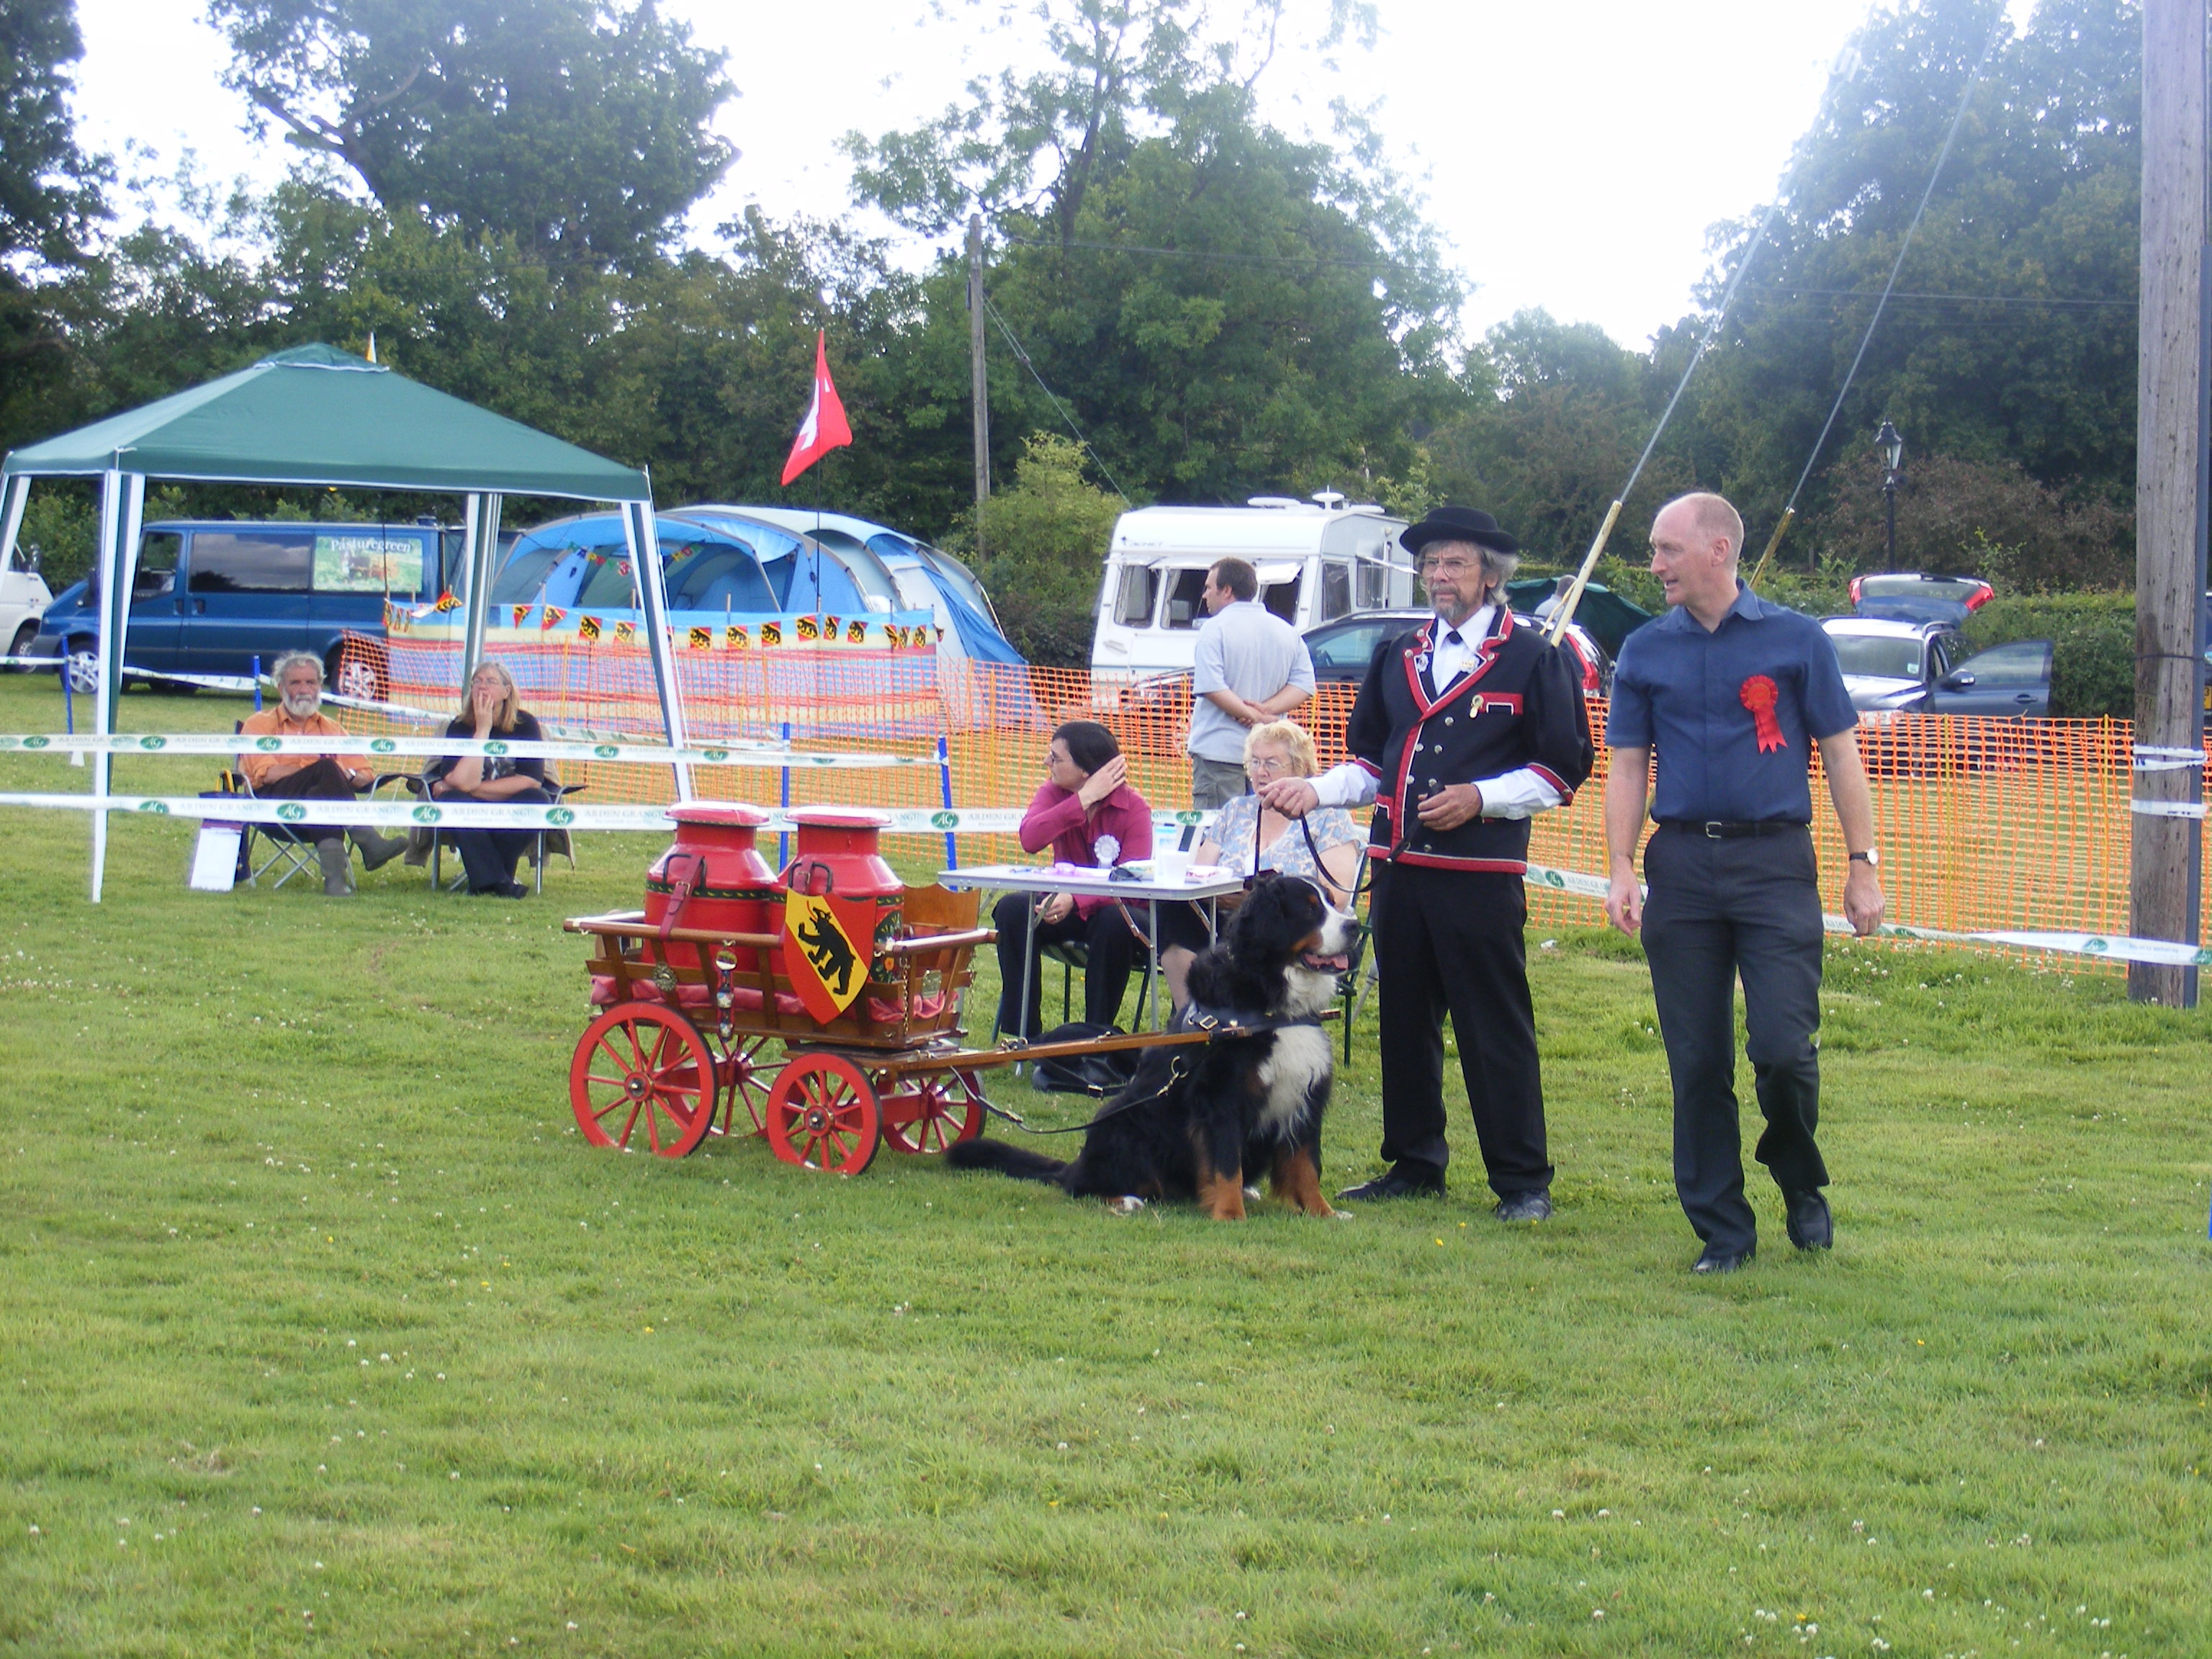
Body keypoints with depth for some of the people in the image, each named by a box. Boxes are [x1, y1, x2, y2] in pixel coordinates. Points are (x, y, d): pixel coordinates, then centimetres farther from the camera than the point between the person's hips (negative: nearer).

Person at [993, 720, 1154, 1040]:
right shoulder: (1055, 792, -3)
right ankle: (1021, 1033, -19)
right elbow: (1030, 839, -24)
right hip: (1064, 906, 4)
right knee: (1011, 909, -24)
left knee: (1114, 922, -37)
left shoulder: (1134, 807, -15)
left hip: (1114, 909, -4)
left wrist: (1076, 901, -43)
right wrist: (1083, 800, -28)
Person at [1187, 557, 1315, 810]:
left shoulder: (1215, 628, -6)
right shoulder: (1286, 631, 12)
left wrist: (1256, 716, -14)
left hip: (1220, 751, -6)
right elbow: (1304, 683, 5)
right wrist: (1266, 711, -6)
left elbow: (1211, 687, -17)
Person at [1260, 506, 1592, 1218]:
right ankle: (1413, 1164, 22)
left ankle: (1523, 1181, 2)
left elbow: (1562, 770, -1)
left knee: (1496, 1027, -4)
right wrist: (1315, 791, 2)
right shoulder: (1396, 657, 17)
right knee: (1404, 1019, 11)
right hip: (1399, 866, 6)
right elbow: (1371, 759, 21)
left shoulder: (1534, 659, 1)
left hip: (1482, 873, -6)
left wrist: (1479, 798, -14)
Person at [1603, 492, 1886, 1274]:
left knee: (1784, 1048, -10)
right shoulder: (1646, 652, 9)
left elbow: (1841, 758, 4)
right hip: (1681, 866, 3)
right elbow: (1627, 768, 10)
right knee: (1696, 1062, 3)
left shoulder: (1795, 640, 2)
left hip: (1776, 864, -3)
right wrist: (1621, 872, -1)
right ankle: (1722, 1229, 14)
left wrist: (1863, 865, -1)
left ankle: (1801, 1183, 18)